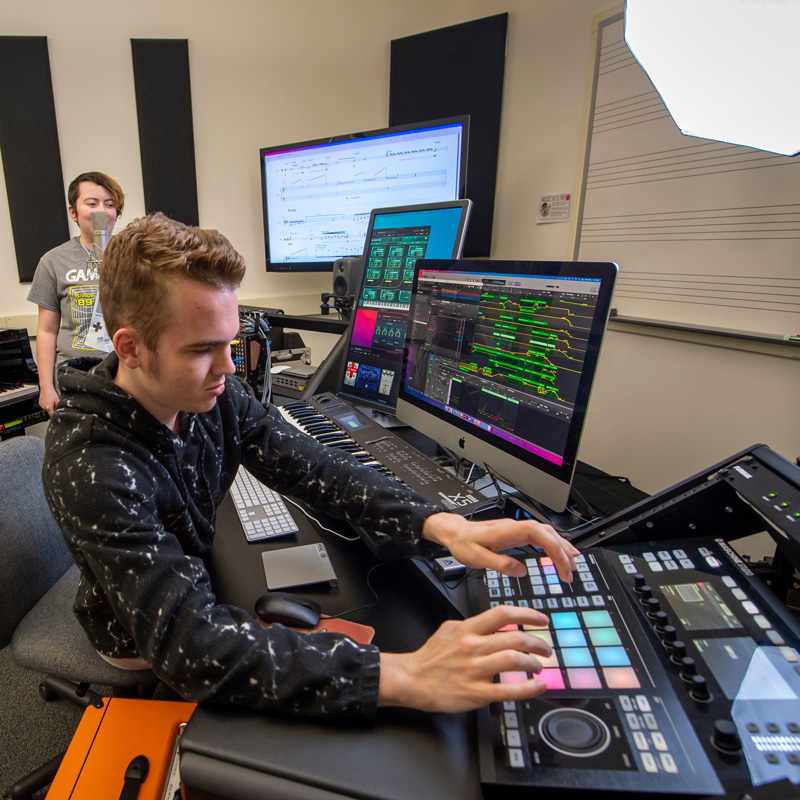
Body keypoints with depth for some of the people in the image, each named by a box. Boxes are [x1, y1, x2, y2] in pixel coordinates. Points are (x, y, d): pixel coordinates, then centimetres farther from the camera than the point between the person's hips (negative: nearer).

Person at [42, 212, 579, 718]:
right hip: (143, 644, -4)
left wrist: (442, 525, -34)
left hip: (200, 586, 5)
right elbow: (186, 643, -43)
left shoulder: (212, 393, -18)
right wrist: (404, 678, -52)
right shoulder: (91, 468, -37)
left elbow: (310, 465, -19)